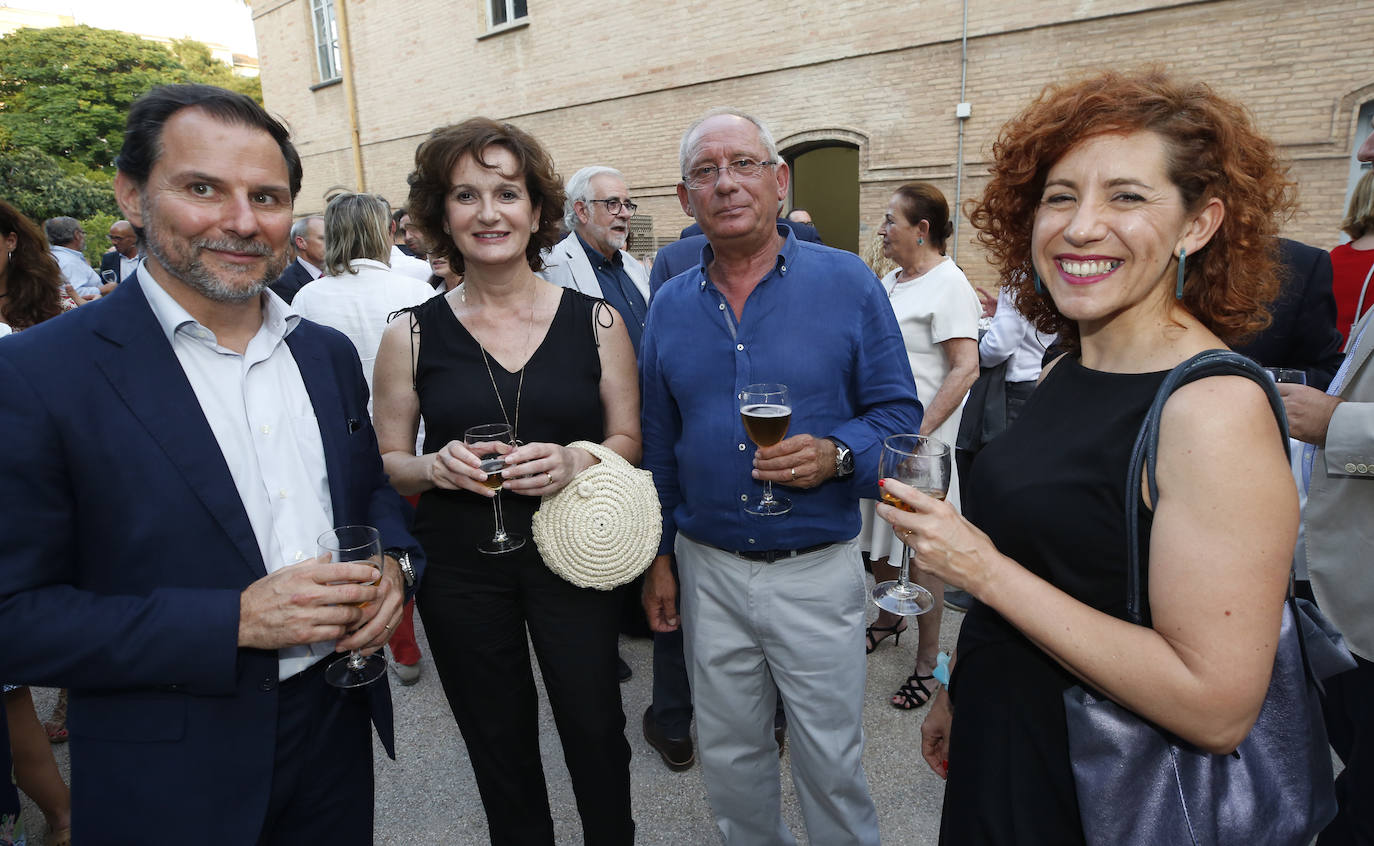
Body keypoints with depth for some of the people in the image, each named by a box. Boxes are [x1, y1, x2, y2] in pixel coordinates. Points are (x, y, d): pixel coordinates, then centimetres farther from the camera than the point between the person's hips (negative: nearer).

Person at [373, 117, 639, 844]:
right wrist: (437, 467, -18)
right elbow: (388, 463, 4)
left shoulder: (595, 321, -2)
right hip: (460, 567, 1)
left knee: (595, 730, 12)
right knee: (499, 744, 17)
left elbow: (628, 440, 2)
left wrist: (574, 459, -18)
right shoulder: (412, 335, -2)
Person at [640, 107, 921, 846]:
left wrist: (838, 454, -25)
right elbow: (658, 444, 9)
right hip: (707, 569, 4)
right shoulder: (670, 305, 3)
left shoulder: (847, 283, -8)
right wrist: (657, 555, 9)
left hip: (818, 570, -3)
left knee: (831, 761, 14)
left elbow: (899, 412, -5)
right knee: (728, 755, 21)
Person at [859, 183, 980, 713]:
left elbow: (965, 368, -21)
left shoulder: (948, 284, -13)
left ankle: (928, 663, 16)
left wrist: (919, 433, -25)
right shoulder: (891, 280, 13)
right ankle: (888, 621, 41)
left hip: (917, 440, -8)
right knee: (881, 537, 19)